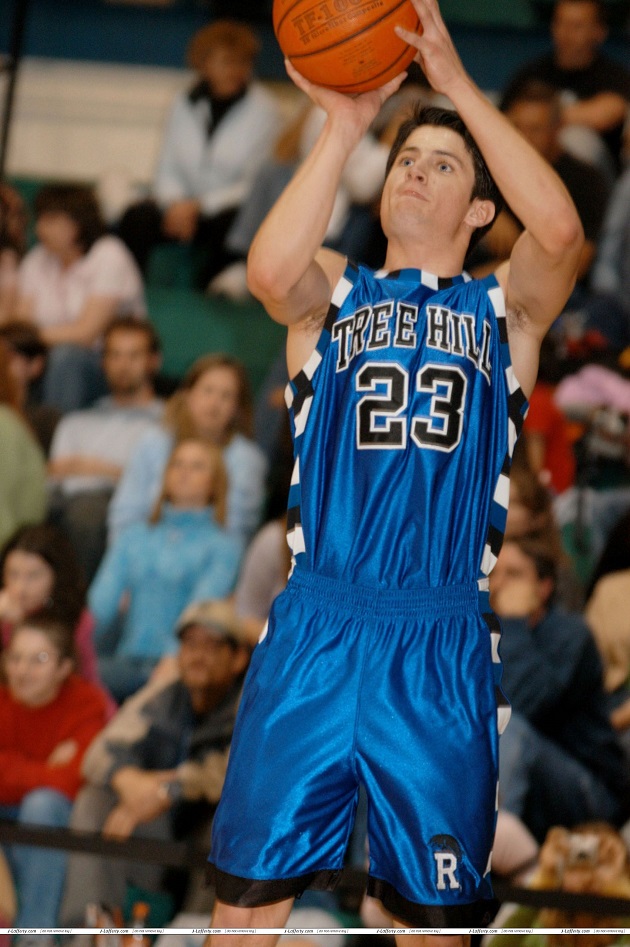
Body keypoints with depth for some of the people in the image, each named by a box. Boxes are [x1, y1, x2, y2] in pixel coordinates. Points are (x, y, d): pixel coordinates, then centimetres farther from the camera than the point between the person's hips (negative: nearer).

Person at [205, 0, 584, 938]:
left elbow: (559, 230, -11)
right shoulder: (334, 291, 12)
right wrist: (342, 127, -16)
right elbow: (270, 271, -12)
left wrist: (454, 77, -13)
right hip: (316, 624, 0)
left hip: (443, 643, 0)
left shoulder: (505, 306, 11)